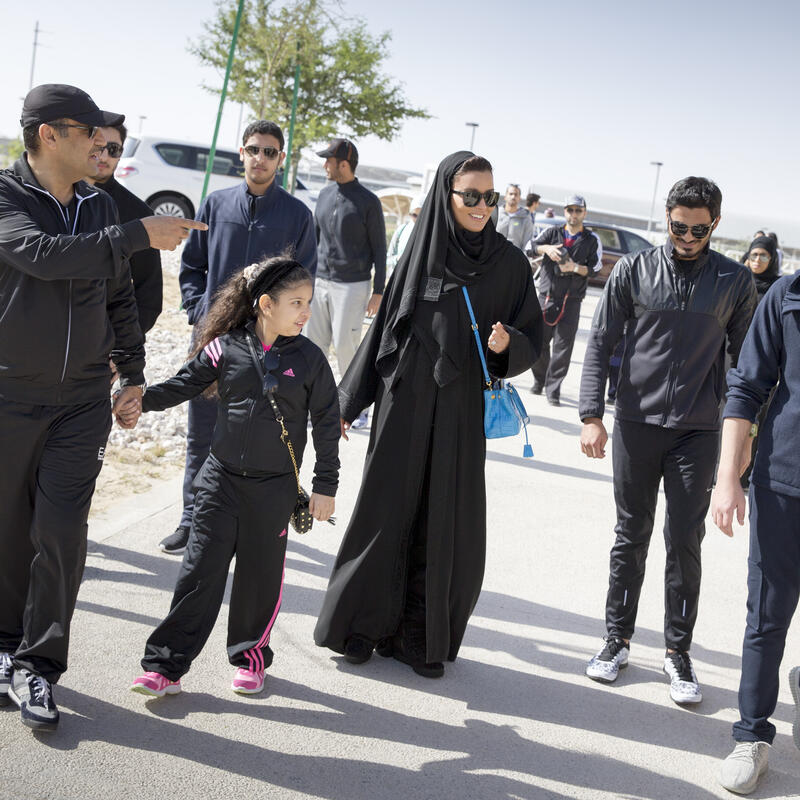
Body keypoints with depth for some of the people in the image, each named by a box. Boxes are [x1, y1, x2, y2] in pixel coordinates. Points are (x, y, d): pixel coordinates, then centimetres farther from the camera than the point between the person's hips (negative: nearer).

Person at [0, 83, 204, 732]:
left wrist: (132, 373, 16)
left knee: (62, 533, -5)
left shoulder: (100, 207, 8)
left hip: (84, 399, 3)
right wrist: (140, 235, -28)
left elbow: (118, 295, 18)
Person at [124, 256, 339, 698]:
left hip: (274, 487, 0)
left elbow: (327, 422, 1)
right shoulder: (226, 348, -4)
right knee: (200, 571, 1)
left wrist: (325, 486, 1)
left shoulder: (308, 359, -4)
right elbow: (185, 383, 6)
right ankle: (165, 665, 6)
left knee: (260, 574, 9)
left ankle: (250, 654, 29)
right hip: (221, 479, 0)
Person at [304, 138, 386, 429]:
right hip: (320, 282, 6)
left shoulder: (368, 202, -7)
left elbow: (379, 249, -4)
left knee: (345, 347, -5)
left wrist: (378, 291, -8)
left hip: (352, 286, -6)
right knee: (315, 345, 7)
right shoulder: (325, 194, 10)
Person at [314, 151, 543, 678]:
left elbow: (533, 338, 5)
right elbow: (386, 326, 7)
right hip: (404, 403, 0)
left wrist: (508, 344, -19)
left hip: (462, 410, 0)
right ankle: (362, 625, 19)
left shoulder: (510, 262, 2)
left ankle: (421, 636, 17)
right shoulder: (421, 252, 3)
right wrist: (349, 402, 7)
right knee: (387, 512, 5)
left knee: (447, 525, 3)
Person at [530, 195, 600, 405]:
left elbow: (595, 267, -1)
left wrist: (576, 268, -18)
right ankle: (539, 380, 23)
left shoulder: (591, 239, 8)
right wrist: (547, 248, -21)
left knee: (563, 345, -7)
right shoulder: (553, 232, 12)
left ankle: (553, 388, -2)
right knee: (539, 342, 2)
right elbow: (532, 247, -1)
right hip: (546, 295, 1)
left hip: (572, 300, -1)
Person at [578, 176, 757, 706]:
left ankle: (679, 650, 16)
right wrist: (592, 416, -7)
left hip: (699, 431, 0)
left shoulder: (735, 281, 2)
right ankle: (618, 638, 22)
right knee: (631, 537, 9)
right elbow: (601, 344, 2)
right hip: (636, 424, 0)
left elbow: (744, 361, 7)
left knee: (685, 543, 3)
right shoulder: (634, 271, 1)